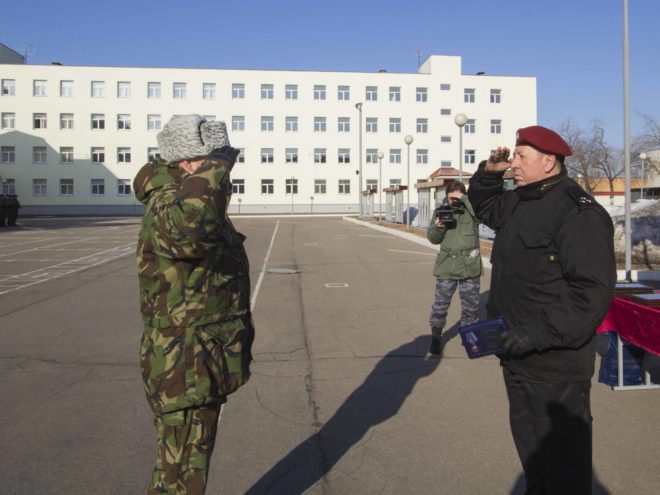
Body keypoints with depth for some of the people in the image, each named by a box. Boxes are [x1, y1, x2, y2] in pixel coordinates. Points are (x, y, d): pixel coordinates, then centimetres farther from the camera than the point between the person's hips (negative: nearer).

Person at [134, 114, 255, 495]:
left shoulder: (199, 201, 11)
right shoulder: (165, 205, -21)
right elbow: (187, 228, -49)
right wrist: (216, 167, -34)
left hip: (208, 363, 10)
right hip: (185, 367, -10)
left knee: (192, 456, 26)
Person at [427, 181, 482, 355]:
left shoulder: (470, 208, 0)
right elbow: (432, 238, 6)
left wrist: (463, 199, -23)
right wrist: (437, 227, -15)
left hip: (469, 265, -1)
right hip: (446, 265, 1)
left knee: (470, 304, 11)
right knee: (440, 304, 4)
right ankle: (436, 337, 20)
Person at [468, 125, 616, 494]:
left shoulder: (578, 211, -19)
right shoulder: (518, 202, 10)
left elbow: (593, 290, -25)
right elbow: (484, 205, 31)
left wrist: (538, 335, -27)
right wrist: (489, 172, 10)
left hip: (555, 363, -9)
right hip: (517, 353, 9)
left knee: (562, 453, 5)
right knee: (528, 441, 25)